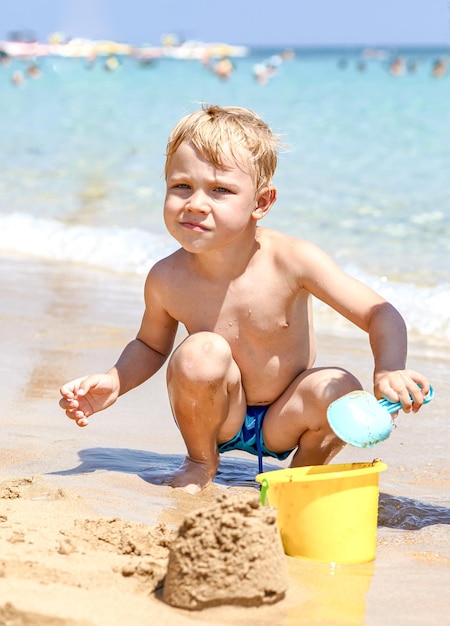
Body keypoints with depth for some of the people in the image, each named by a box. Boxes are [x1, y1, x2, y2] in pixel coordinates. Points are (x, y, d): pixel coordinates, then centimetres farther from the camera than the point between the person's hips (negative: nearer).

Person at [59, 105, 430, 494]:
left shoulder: (291, 259, -23)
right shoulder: (167, 280, -17)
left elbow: (381, 315, -19)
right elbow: (151, 345, 4)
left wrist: (389, 371, -39)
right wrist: (114, 383, -15)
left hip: (282, 420, 0)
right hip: (219, 417, 1)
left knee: (340, 391, -29)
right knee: (201, 352, -29)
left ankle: (305, 470, 5)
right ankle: (201, 461, 1)